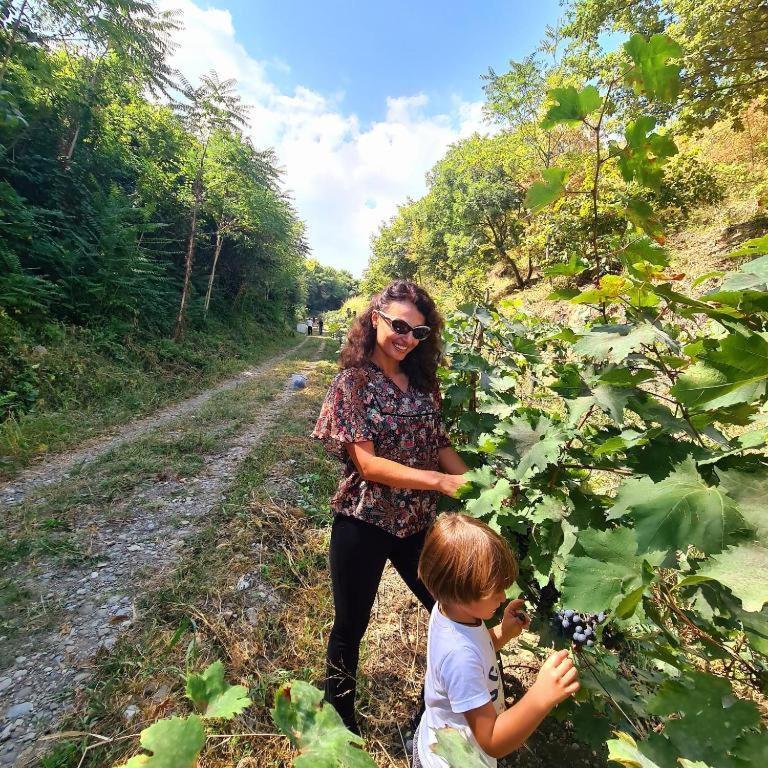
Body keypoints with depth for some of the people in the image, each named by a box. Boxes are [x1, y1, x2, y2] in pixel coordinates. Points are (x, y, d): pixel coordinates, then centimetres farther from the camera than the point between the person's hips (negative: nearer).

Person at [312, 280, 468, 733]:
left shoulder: (423, 381, 1)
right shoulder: (353, 383, -14)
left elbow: (439, 445, 4)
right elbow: (366, 463, -21)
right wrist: (442, 482, -29)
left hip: (418, 523, 5)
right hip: (364, 524, -4)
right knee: (352, 625, 17)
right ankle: (340, 717, 48)